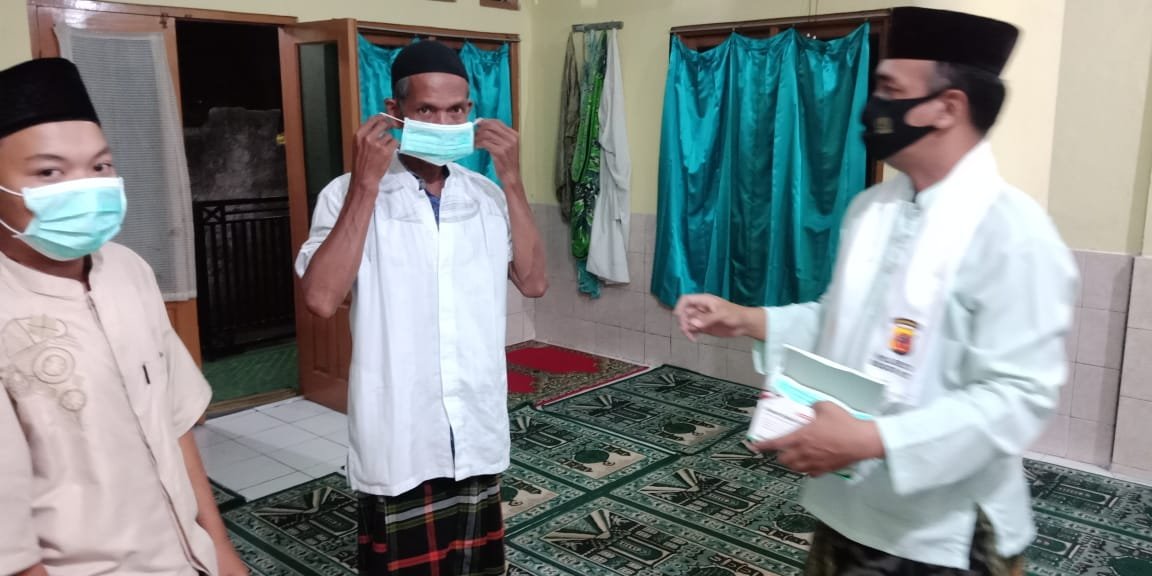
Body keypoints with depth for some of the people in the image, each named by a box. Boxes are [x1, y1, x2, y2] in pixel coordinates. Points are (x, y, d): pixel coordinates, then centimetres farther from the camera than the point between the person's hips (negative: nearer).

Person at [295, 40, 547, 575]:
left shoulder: (487, 195, 3)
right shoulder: (349, 194, -9)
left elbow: (533, 282, -3)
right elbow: (321, 299, -22)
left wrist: (512, 178, -9)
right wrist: (366, 182, -22)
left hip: (478, 434, 4)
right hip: (396, 440, -3)